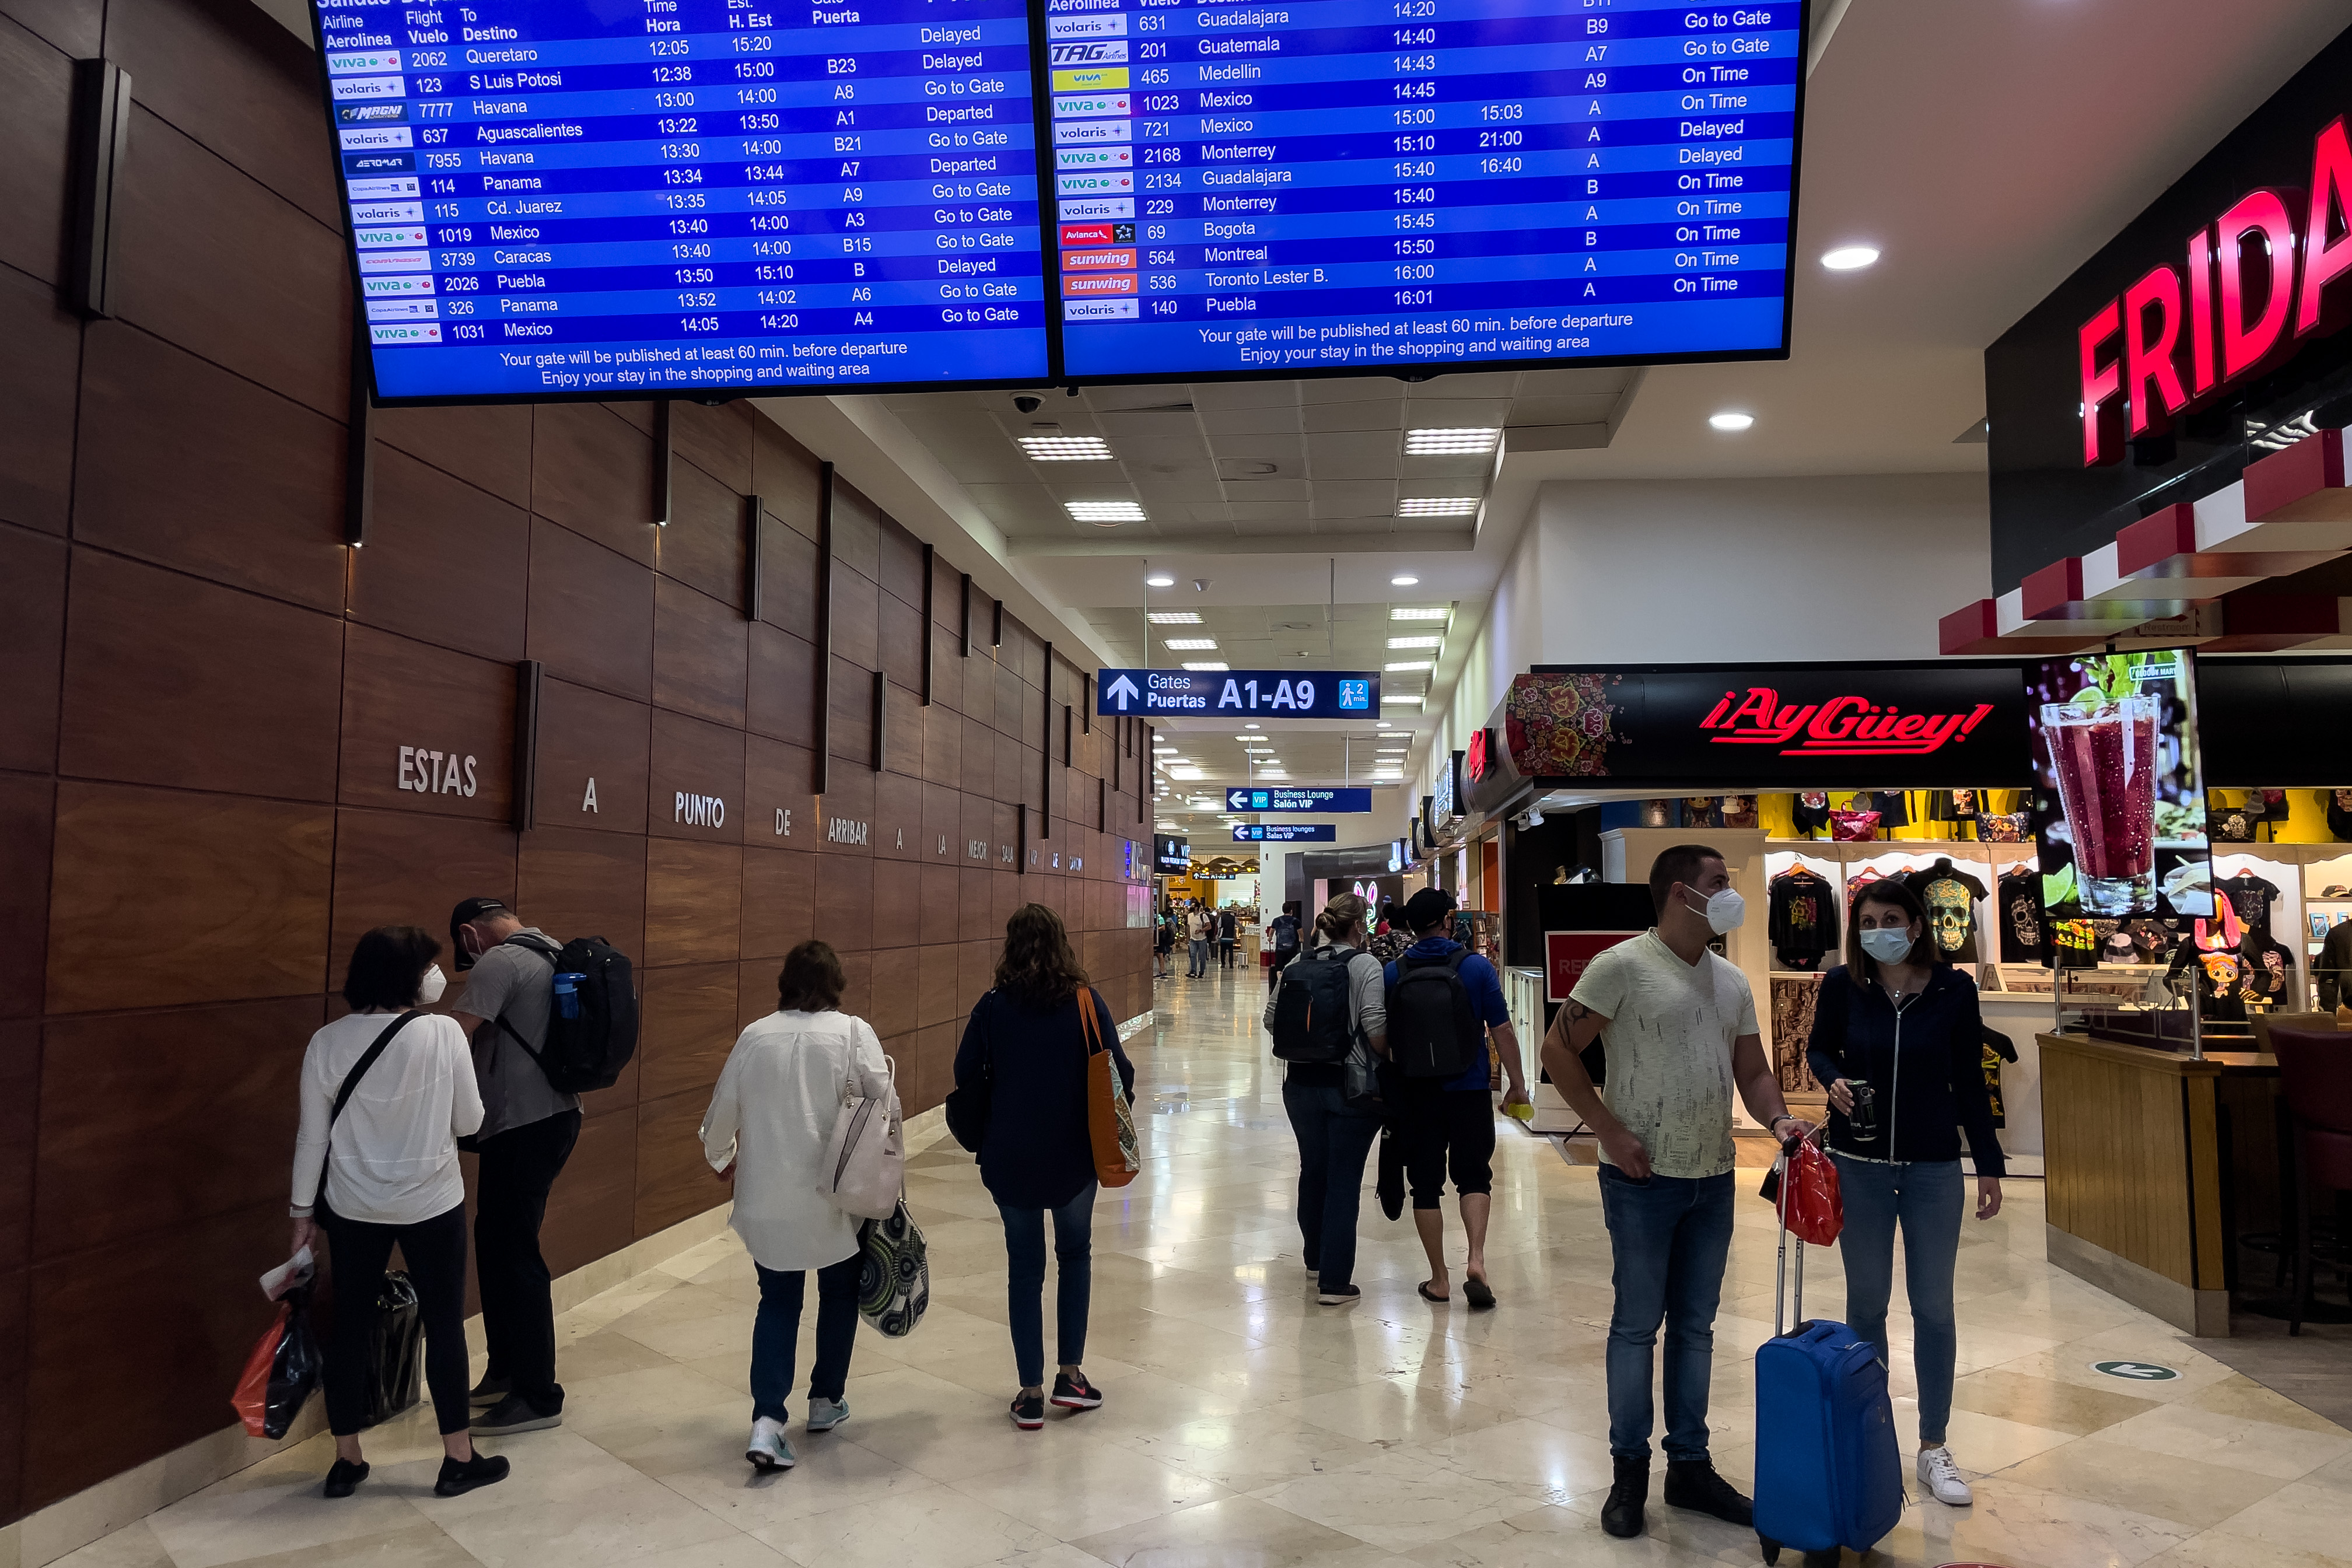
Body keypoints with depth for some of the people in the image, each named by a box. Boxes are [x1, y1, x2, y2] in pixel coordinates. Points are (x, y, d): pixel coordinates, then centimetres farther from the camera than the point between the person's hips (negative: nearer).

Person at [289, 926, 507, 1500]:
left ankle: (347, 1461, 26)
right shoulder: (444, 1033, -15)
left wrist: (304, 1210, 10)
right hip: (431, 1204, -3)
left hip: (353, 1208, 3)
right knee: (444, 1325, 9)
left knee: (351, 1326, 15)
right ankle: (459, 1459, 19)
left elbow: (313, 1137, -1)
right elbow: (469, 1122, -8)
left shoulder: (327, 1043, -6)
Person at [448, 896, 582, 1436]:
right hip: (555, 1114, 9)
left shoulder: (500, 963, -13)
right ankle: (507, 1373, 28)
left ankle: (538, 1397, 6)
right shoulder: (553, 956, 15)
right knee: (495, 1242, 18)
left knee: (515, 1255, -1)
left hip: (522, 1127, -9)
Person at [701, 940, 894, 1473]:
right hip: (835, 1195, -2)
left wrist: (721, 1160, 26)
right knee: (840, 1292, 20)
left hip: (766, 1200, 2)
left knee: (778, 1300, 12)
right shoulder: (853, 1032, -8)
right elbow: (885, 1107, -12)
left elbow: (721, 1114, 5)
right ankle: (826, 1401, 29)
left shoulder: (754, 1037, 0)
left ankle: (766, 1420, 0)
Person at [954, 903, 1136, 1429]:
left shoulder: (993, 1006, -8)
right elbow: (1119, 1073, -9)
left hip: (1010, 1158, 0)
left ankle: (1031, 1392, 15)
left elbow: (966, 1076, -4)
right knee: (1076, 1255, 21)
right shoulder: (1085, 1002, -9)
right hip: (1074, 1155, 0)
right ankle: (1070, 1373, 21)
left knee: (1024, 1267, 12)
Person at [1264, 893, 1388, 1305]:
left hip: (1302, 1083, 5)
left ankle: (1316, 1260, 35)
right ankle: (1335, 1282, 4)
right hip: (1351, 1086, -5)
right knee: (1344, 1181, 2)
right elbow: (1375, 1028, -20)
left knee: (1312, 1172, 19)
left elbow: (1271, 1018, 3)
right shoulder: (1364, 965, -12)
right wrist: (1387, 1061, -2)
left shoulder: (1298, 964, 2)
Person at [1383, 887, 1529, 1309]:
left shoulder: (1392, 973, -2)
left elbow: (1382, 1037, 4)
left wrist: (1387, 1086, 17)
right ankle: (1476, 1261, -7)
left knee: (1426, 1184, 9)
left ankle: (1439, 1279, 14)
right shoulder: (1477, 967, -6)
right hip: (1470, 1089, -1)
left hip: (1413, 1095, 1)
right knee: (1474, 1177, 12)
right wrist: (1517, 1084, 5)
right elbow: (1502, 1031, -5)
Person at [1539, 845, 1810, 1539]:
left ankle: (1690, 1465, 27)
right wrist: (1611, 1132, -14)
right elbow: (1559, 1049, -12)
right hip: (1644, 1177, -6)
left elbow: (1752, 1071, 14)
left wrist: (1778, 1120, -7)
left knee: (1696, 1326, 14)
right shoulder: (1624, 966, -11)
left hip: (1713, 1177, 6)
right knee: (1637, 1324, 4)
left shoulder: (1732, 980, 11)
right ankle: (1629, 1471, 18)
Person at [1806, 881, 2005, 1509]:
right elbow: (1819, 1049, 10)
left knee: (1933, 1308, 7)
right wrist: (1835, 1082, -13)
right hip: (1860, 1166, 0)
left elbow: (1969, 1082, 1)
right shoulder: (1843, 985, -6)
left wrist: (1989, 1165, 4)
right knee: (1866, 1302, 12)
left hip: (1933, 1170, 0)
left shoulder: (1954, 990, -6)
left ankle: (1934, 1447, 21)